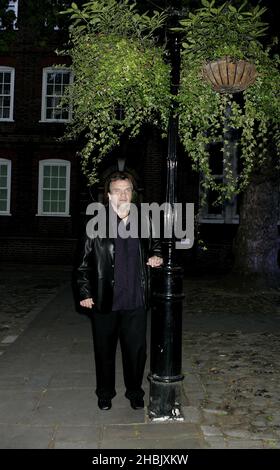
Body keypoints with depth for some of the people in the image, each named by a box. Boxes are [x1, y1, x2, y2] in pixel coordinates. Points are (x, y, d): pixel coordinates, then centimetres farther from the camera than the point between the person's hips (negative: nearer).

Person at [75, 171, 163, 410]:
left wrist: (156, 257, -2)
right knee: (105, 350, 14)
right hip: (104, 301, -1)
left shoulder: (144, 223, 3)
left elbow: (155, 246, 20)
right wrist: (85, 292, -6)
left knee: (136, 350, 11)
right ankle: (105, 393, 35)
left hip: (136, 301, 2)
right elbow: (84, 261, -2)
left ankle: (135, 391, 34)